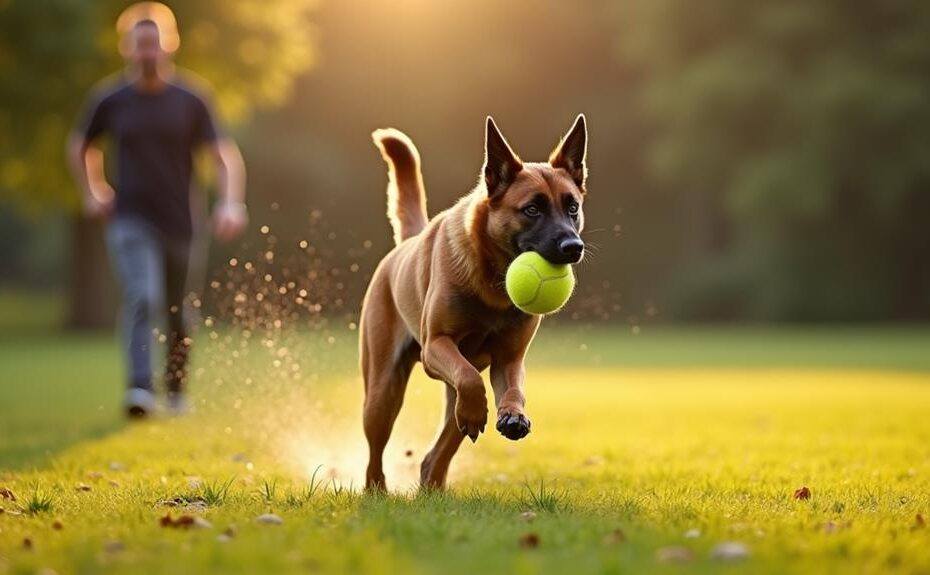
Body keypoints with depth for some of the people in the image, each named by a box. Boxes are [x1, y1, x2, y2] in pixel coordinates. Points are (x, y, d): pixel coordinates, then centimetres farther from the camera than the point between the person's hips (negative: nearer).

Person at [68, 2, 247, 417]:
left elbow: (225, 154, -4)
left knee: (176, 313, 12)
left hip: (178, 224, 1)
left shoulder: (190, 101, -2)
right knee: (142, 298, -23)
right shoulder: (110, 100, 0)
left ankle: (176, 391, 32)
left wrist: (231, 203, -19)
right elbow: (81, 145, 18)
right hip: (130, 222, -1)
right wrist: (93, 193, 9)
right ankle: (139, 389, -29)